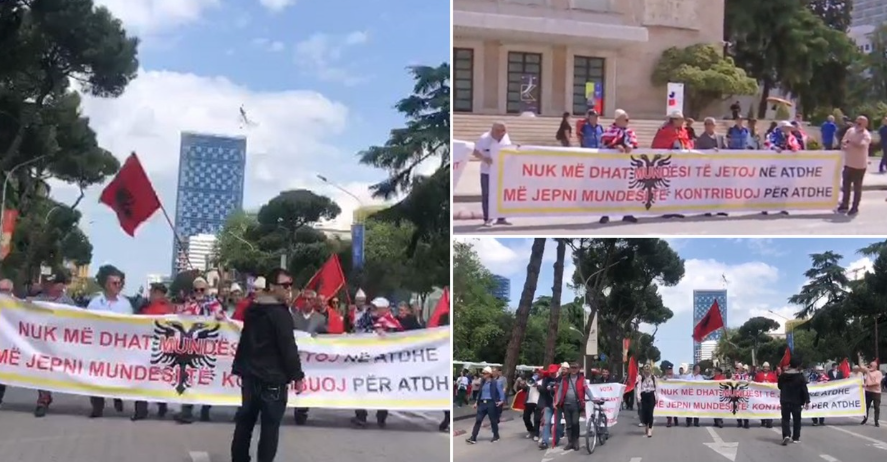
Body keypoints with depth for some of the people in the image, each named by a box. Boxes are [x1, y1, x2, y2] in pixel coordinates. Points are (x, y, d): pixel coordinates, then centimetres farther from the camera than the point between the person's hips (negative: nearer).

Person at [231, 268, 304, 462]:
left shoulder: (253, 309, 12)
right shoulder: (280, 313, -14)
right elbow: (289, 348, -17)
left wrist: (240, 367, 23)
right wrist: (297, 375, -12)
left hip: (250, 374, 8)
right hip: (273, 378, -8)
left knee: (245, 421, 15)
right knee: (270, 425, -5)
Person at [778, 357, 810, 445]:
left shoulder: (782, 375, 0)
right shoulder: (800, 376, -11)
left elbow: (779, 386, 13)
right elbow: (804, 390, -12)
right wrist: (807, 401, -7)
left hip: (785, 401, 2)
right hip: (796, 401, -2)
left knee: (785, 419, 4)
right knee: (796, 419, 12)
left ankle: (786, 435, -16)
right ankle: (796, 437, 16)